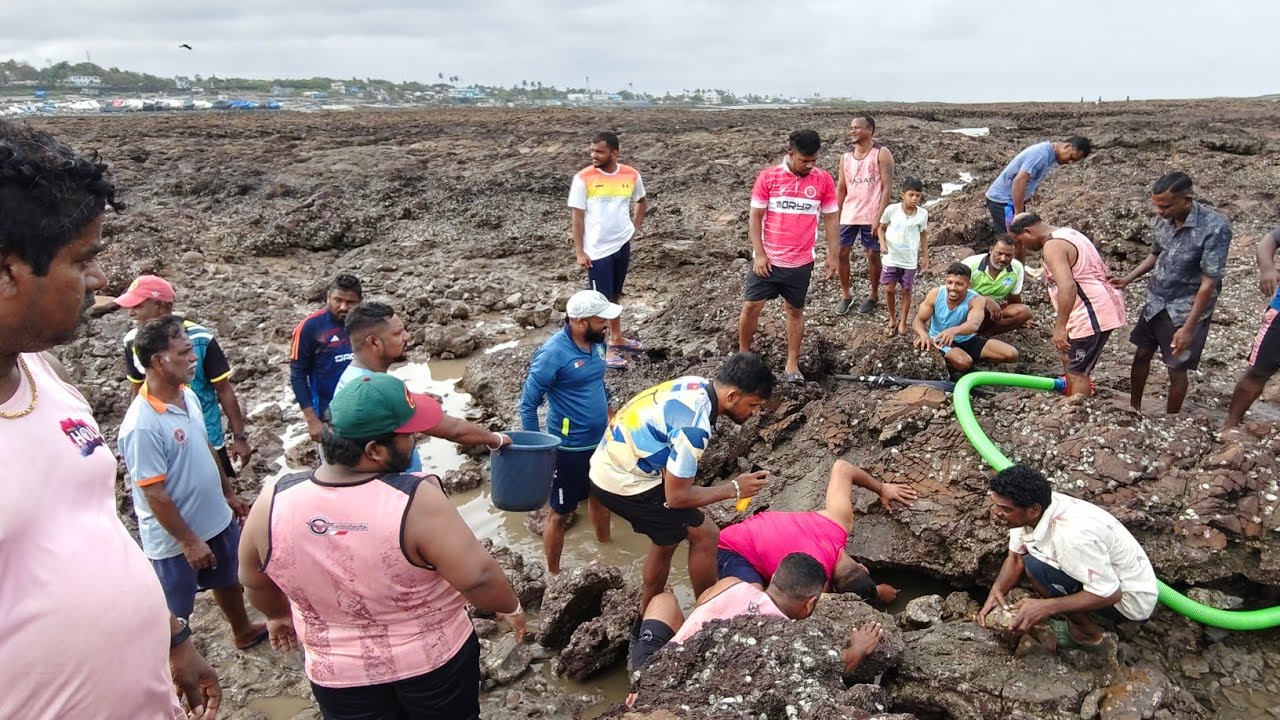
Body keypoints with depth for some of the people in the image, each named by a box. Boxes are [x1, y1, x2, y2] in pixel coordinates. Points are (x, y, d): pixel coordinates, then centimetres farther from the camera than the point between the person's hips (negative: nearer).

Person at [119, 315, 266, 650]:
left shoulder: (188, 395, -4)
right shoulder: (142, 425, -30)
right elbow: (154, 495, -25)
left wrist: (229, 494, 17)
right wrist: (189, 541, -18)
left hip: (216, 518, 9)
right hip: (174, 537, -8)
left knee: (228, 580, 30)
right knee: (175, 612, 13)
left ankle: (244, 632, 53)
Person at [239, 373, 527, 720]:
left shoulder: (273, 504, -17)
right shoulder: (415, 502, -30)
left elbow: (254, 581, 1)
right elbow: (478, 578, -25)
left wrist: (279, 614, 21)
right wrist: (510, 606, -4)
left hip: (340, 675, 3)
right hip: (434, 661, -2)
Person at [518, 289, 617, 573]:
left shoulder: (597, 342, -2)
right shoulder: (553, 353, -23)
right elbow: (528, 404, -17)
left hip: (600, 441, 7)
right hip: (569, 449, -7)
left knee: (600, 496, 27)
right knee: (560, 513, 9)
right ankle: (553, 573, 26)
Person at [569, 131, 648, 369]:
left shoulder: (631, 175, -2)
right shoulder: (583, 178, -12)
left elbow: (642, 201, 19)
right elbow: (577, 217, -10)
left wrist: (636, 226, 8)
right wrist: (579, 251, -13)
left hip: (622, 245, 4)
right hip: (597, 249, -4)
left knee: (615, 295, 19)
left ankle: (617, 337, 35)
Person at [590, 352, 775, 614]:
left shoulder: (698, 385, -2)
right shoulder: (694, 426, -28)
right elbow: (676, 496, -20)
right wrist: (733, 489, -10)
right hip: (623, 483, -9)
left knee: (667, 538, 22)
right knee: (704, 534, -1)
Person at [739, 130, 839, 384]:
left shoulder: (824, 180, -3)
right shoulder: (768, 177, -7)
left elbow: (830, 219, 4)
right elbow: (755, 217, -4)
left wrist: (833, 255, 2)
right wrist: (759, 254, -10)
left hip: (801, 262, 1)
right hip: (767, 259, -1)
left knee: (795, 310, 10)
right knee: (751, 306, 0)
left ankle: (792, 365, 19)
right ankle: (743, 355, 19)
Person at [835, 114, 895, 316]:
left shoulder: (881, 154, -6)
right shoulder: (845, 157, 8)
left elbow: (887, 188, -10)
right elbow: (841, 189, 12)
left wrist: (879, 217, -17)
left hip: (871, 216, -4)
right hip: (848, 215, 5)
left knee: (873, 254, 5)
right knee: (841, 252, 4)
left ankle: (873, 296, 21)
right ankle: (846, 294, 19)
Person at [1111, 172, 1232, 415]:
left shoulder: (1215, 227, -25)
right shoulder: (1165, 220, -5)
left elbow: (1209, 283, -23)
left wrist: (1188, 327, -24)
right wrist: (1128, 279, 3)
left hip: (1186, 310, -6)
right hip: (1155, 302, 6)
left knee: (1177, 370, 5)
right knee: (1141, 355, 15)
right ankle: (1134, 408, 35)